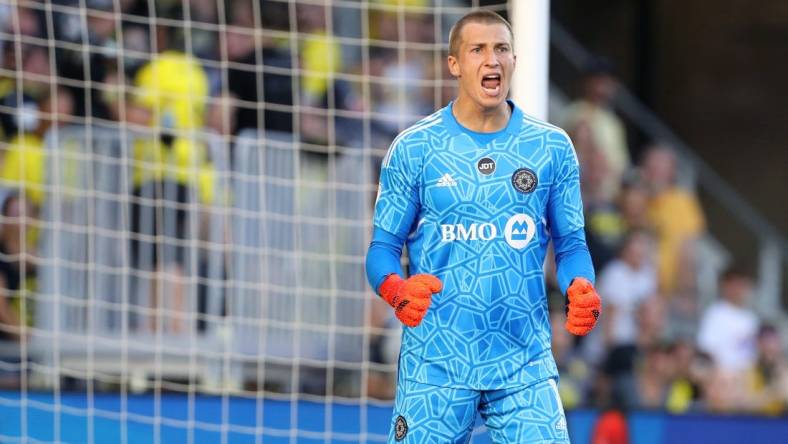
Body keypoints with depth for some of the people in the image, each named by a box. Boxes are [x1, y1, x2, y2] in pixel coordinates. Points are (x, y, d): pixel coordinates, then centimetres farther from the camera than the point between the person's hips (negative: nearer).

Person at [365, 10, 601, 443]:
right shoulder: (412, 148, 1)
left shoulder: (553, 147, 6)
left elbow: (570, 243, 10)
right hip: (434, 364, -1)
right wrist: (396, 290, -19)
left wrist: (580, 290, -13)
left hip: (524, 364, 1)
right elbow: (383, 247, 3)